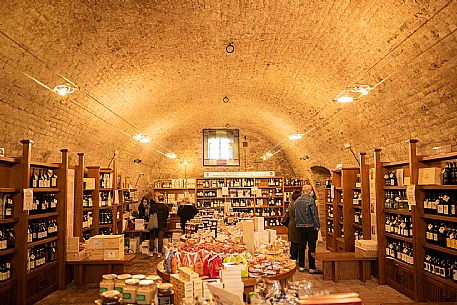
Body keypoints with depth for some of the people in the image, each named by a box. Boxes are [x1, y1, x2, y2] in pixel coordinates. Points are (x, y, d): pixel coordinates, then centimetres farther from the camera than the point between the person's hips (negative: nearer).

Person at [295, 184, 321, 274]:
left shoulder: (297, 201, 7)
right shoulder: (310, 200, -13)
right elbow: (314, 214, -14)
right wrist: (317, 226, -9)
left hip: (300, 227, 6)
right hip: (310, 226, -6)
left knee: (301, 246, 12)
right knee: (312, 247, 1)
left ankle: (301, 266, 18)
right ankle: (312, 268, 4)